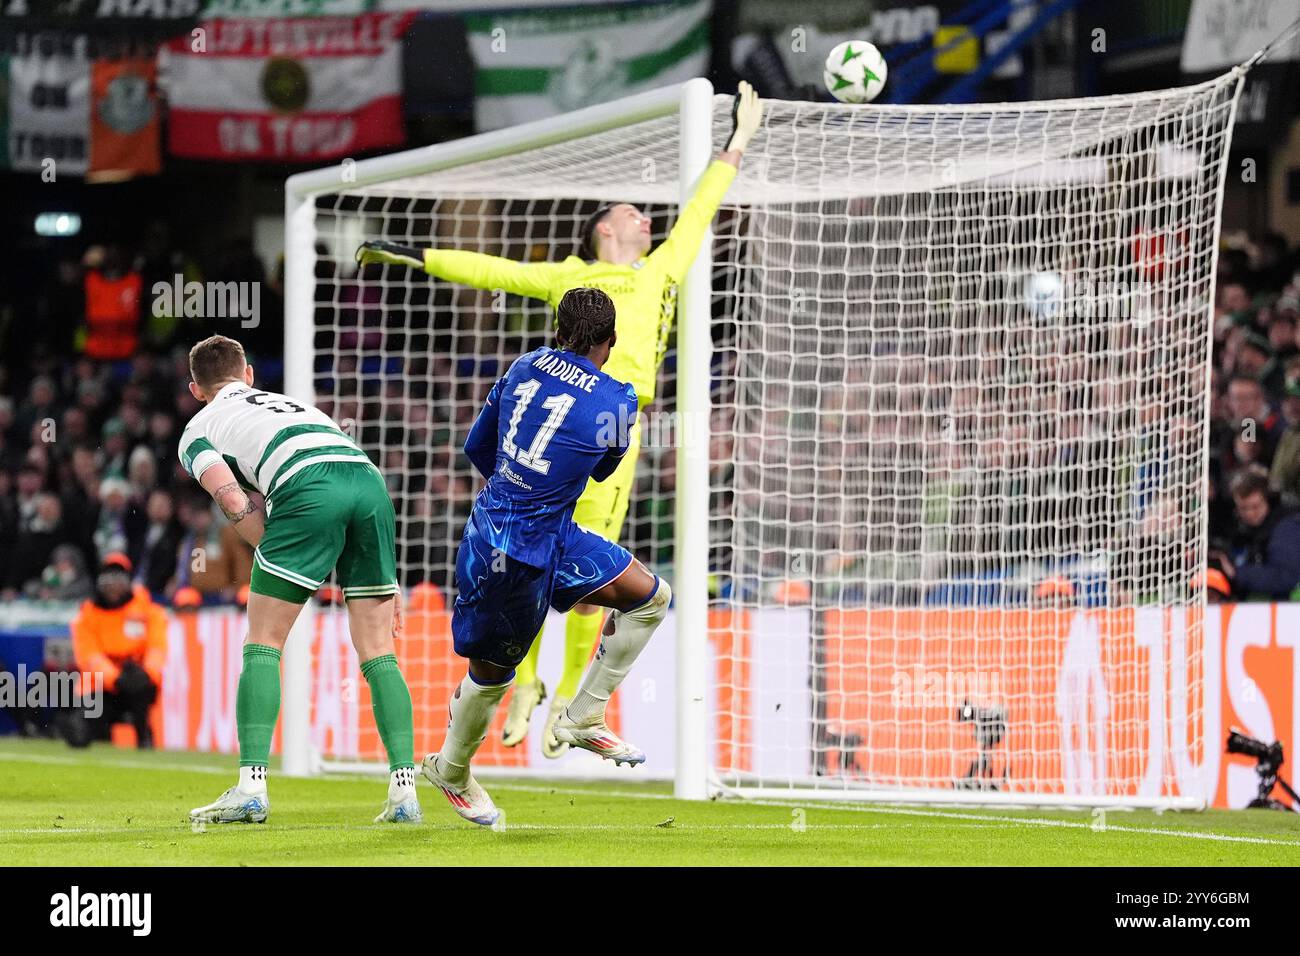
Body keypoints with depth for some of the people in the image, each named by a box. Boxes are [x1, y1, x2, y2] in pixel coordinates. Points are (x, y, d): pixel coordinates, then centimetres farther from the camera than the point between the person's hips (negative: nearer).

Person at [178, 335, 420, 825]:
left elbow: (233, 499, 5)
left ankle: (252, 787, -4)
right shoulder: (295, 404, 40)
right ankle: (404, 791, 0)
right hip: (369, 479, 5)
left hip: (308, 489, -5)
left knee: (262, 645, 5)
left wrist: (273, 558, 13)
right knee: (378, 652, 9)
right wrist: (382, 581, 33)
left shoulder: (199, 428, 24)